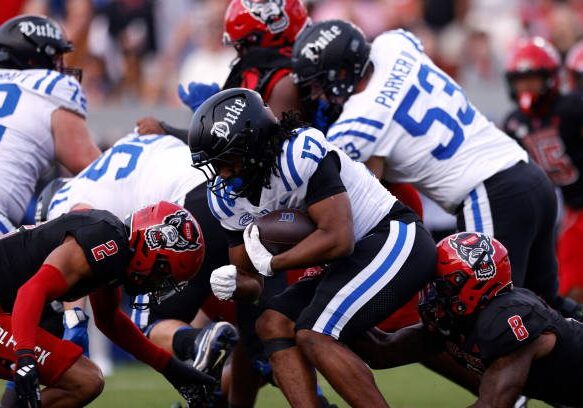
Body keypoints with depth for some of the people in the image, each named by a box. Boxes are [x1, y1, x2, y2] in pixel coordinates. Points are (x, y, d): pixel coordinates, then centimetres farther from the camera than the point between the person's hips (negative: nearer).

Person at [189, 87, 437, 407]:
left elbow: (338, 239, -28)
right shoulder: (227, 197, 3)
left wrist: (272, 262, -15)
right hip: (354, 260, 9)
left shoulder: (299, 155, -24)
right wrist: (233, 284, -15)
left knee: (313, 335, -21)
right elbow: (250, 281, 9)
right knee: (273, 324, -2)